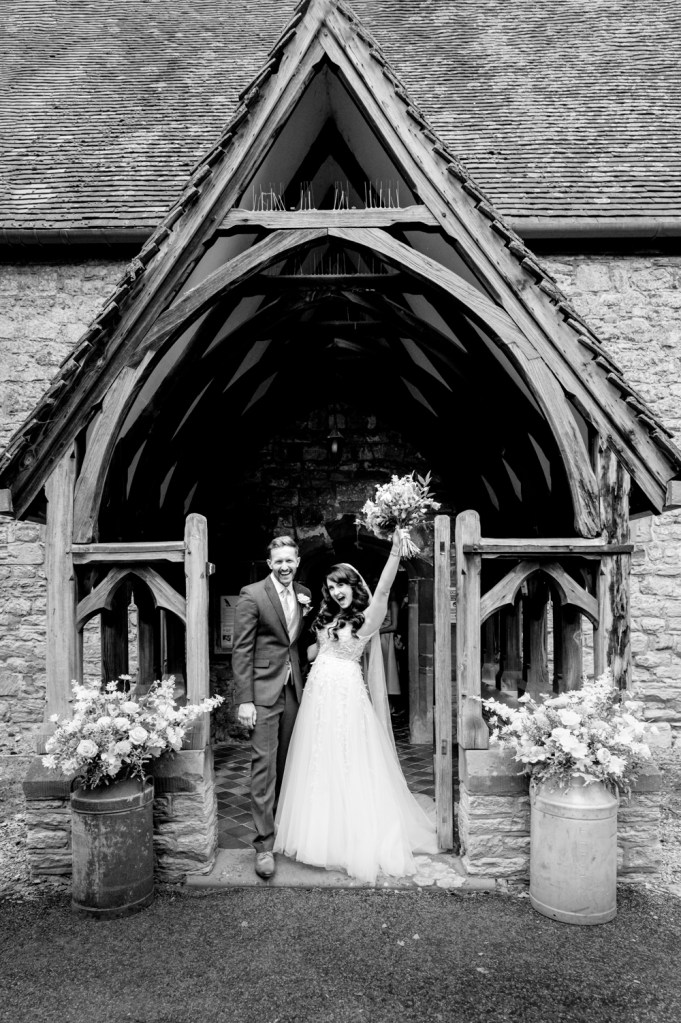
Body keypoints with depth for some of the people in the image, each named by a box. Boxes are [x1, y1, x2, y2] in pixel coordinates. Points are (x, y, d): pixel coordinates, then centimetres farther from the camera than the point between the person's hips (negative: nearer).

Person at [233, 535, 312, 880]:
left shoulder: (304, 594, 8)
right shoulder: (252, 595, -9)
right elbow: (241, 650, -10)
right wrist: (244, 700, -14)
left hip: (293, 689, 6)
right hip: (264, 690, -5)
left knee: (285, 763, 13)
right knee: (264, 763, -5)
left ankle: (280, 823, 29)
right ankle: (264, 843, 3)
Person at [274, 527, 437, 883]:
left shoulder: (367, 617, -7)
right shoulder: (328, 617, 12)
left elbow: (383, 588, -23)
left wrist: (396, 548, -34)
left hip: (347, 696, -7)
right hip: (318, 694, 7)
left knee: (349, 767, 1)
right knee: (318, 767, 14)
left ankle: (358, 841, 16)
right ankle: (323, 835, 31)